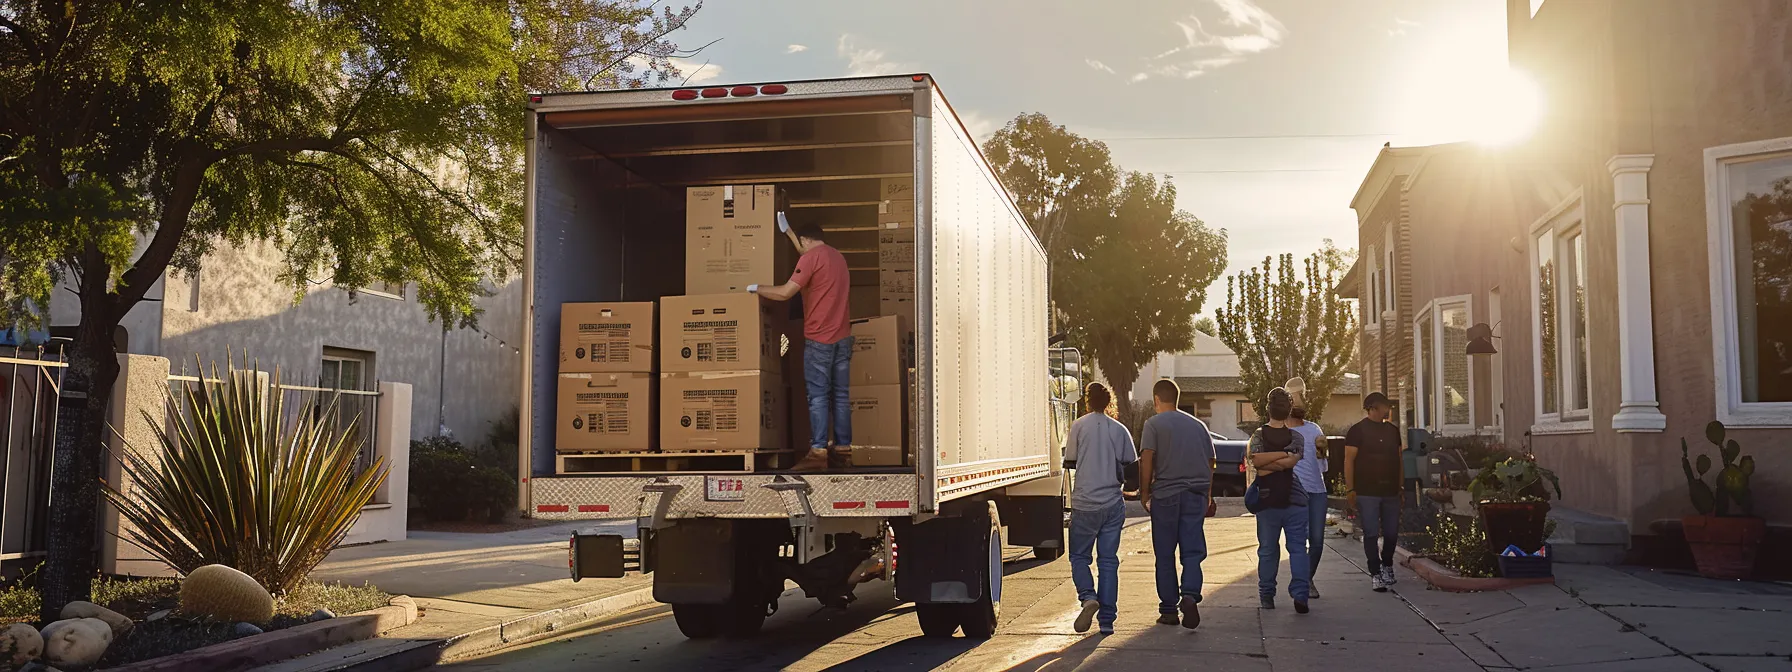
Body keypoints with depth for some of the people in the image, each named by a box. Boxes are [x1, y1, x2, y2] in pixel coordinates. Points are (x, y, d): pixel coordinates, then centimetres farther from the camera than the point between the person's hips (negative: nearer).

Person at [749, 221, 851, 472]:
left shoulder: (810, 257, -10)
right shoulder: (837, 256, 16)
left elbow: (785, 293, -16)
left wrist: (756, 289, -1)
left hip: (819, 338, -7)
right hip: (842, 336, 8)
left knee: (818, 395, -7)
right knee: (840, 394, 9)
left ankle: (818, 452, -11)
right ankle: (843, 446, 10)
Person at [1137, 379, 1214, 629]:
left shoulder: (1154, 424, -1)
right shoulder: (1198, 425, 13)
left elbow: (1146, 460, -11)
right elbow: (1210, 462, 15)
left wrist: (1144, 493, -4)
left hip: (1165, 495, -3)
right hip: (1195, 496, 3)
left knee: (1165, 555, 6)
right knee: (1193, 551, 3)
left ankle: (1169, 610, 9)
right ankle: (1190, 596, -20)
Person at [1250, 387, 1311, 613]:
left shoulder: (1259, 435, 0)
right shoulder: (1296, 437, 1)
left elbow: (1256, 460, -15)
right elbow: (1291, 462, -13)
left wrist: (1266, 463, -1)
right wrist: (1285, 453, 2)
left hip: (1267, 501, 0)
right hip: (1295, 501, 0)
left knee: (1267, 550, 8)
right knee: (1298, 548, 2)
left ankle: (1266, 595, 12)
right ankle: (1300, 595, -8)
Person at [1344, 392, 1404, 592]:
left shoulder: (1392, 430, 14)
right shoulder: (1358, 430, -5)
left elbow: (1398, 459, 18)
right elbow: (1349, 461, -7)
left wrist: (1400, 487, 14)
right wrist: (1350, 489, -13)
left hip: (1390, 491, 5)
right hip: (1367, 491, -5)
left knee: (1392, 533, 10)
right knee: (1371, 534, -4)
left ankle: (1387, 566, 32)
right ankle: (1375, 574, 1)